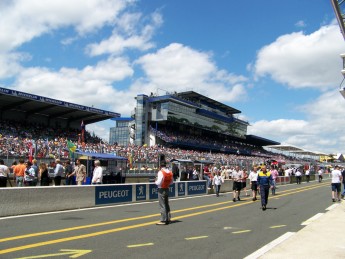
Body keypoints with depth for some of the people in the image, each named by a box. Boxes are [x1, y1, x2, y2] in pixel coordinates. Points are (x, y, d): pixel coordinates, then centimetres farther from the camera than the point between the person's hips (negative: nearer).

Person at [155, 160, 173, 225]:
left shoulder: (161, 172, -18)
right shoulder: (170, 172, 5)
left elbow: (159, 182, -23)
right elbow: (172, 181, 14)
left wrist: (155, 182, -3)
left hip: (161, 190, -7)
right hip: (167, 189, 7)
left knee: (162, 205, -2)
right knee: (167, 205, 18)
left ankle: (163, 220, 0)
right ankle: (168, 219, 25)